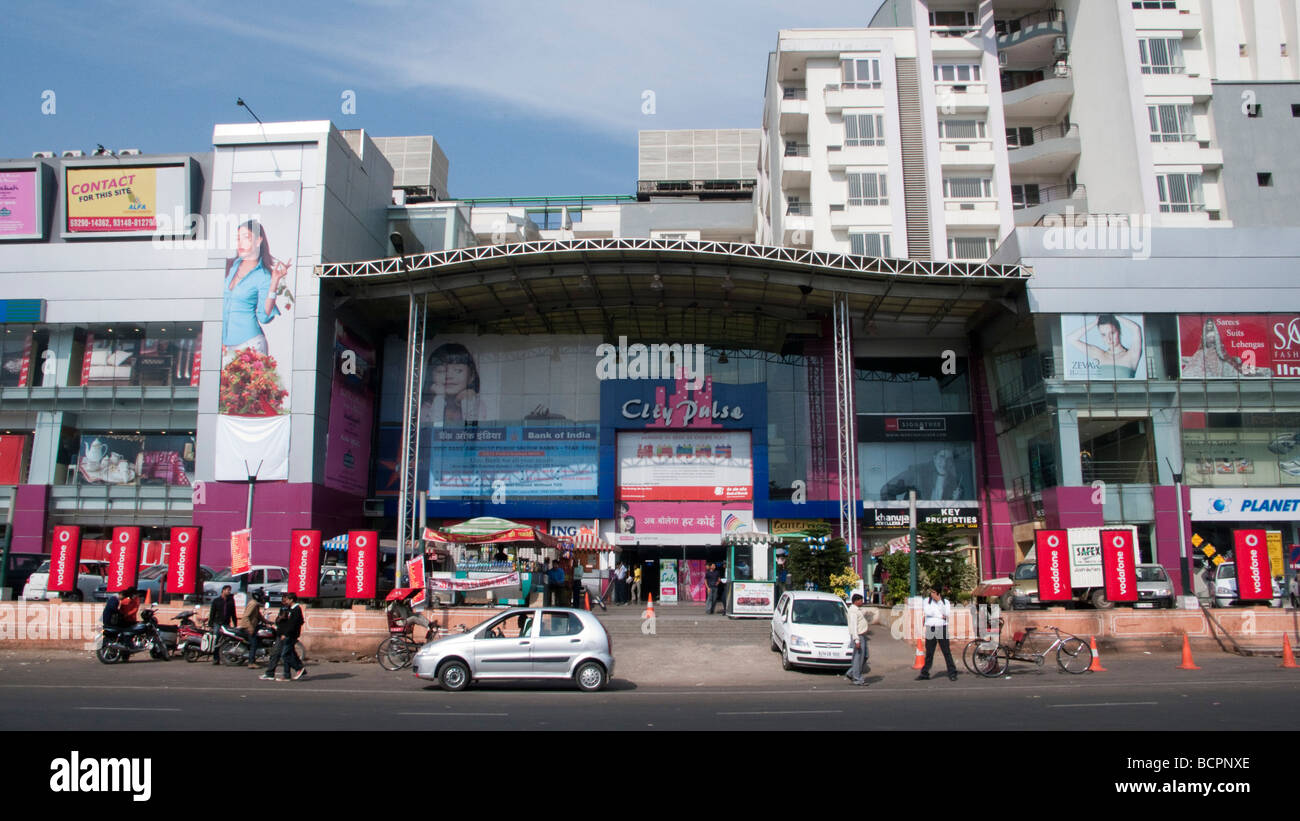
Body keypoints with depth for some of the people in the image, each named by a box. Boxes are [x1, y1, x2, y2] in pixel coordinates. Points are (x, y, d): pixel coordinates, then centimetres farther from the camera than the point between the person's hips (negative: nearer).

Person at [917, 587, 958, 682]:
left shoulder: (946, 602, 5)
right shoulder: (927, 601, 7)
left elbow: (947, 614, -11)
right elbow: (927, 612, -10)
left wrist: (939, 601, -14)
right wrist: (940, 616, -9)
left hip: (942, 628, -1)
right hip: (930, 629, 1)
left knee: (947, 652, -4)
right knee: (929, 653, 6)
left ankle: (952, 673, 2)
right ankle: (924, 674, 14)